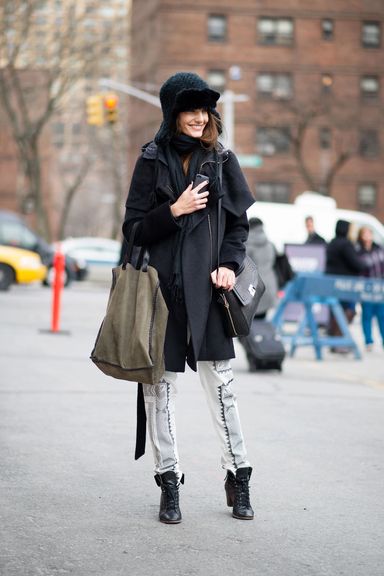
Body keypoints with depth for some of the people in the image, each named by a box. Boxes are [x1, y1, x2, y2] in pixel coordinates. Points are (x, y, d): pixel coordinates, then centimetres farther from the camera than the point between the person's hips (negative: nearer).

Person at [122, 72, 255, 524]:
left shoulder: (221, 160, 8)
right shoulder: (152, 160, 3)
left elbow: (239, 223, 11)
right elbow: (134, 228, 1)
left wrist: (230, 264, -4)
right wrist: (174, 210, -13)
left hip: (207, 287, 1)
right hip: (161, 284, -1)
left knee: (220, 383, 1)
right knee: (160, 385, 2)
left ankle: (237, 477, 11)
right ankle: (168, 483, 11)